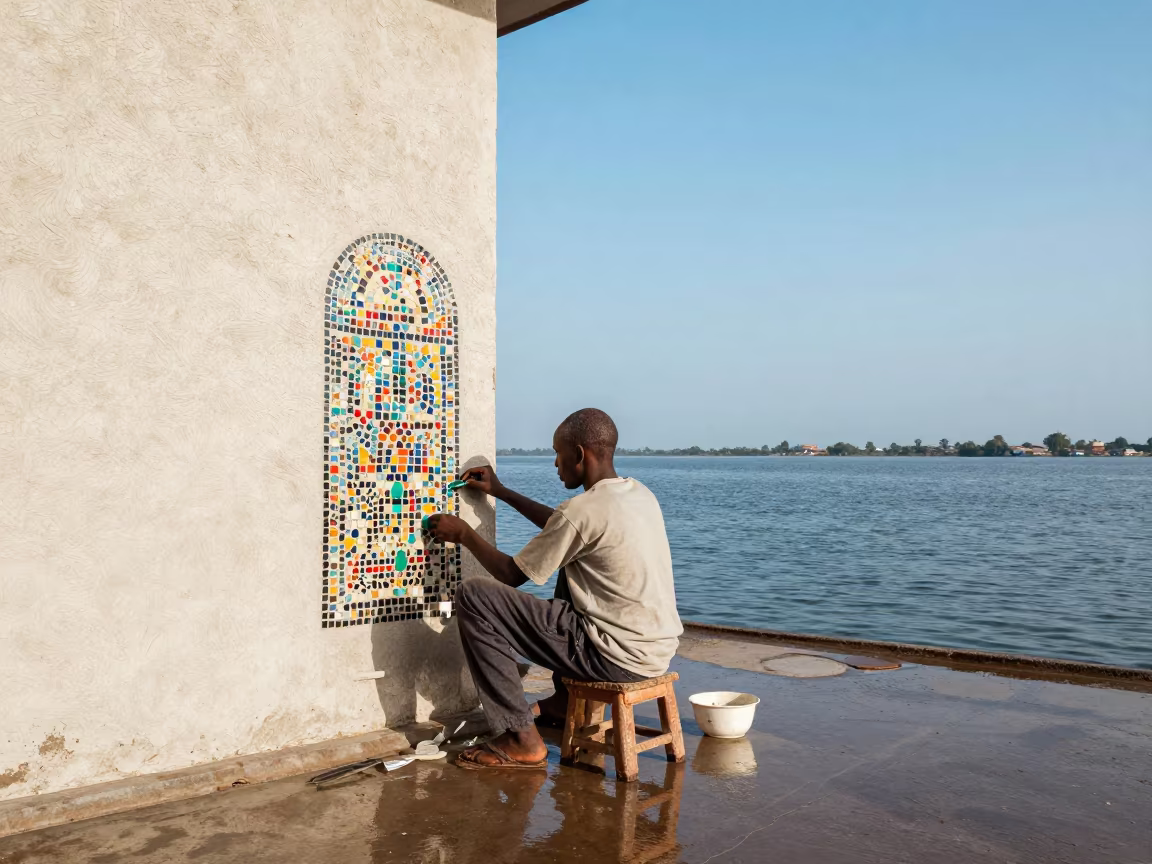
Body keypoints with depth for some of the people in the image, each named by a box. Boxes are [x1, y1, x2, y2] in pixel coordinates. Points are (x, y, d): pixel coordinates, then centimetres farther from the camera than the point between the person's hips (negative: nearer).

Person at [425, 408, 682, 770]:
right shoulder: (639, 493, 8)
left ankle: (522, 740, -1)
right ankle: (568, 700, 33)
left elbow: (511, 574, -7)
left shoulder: (582, 509, -18)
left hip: (619, 658, -9)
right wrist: (501, 492, 27)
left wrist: (464, 533, 8)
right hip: (659, 649, 9)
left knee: (473, 597, -8)